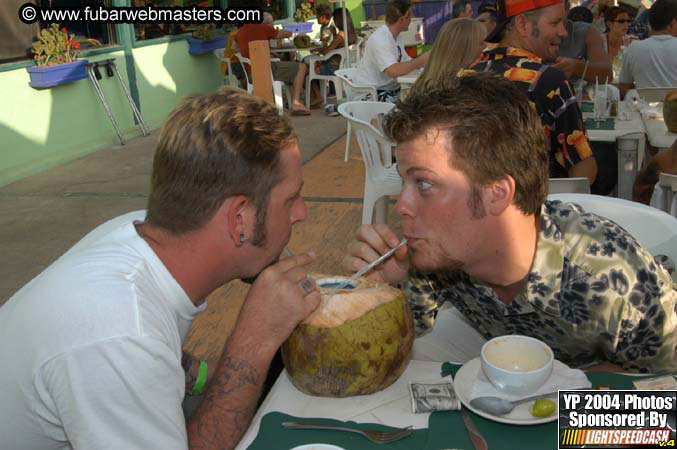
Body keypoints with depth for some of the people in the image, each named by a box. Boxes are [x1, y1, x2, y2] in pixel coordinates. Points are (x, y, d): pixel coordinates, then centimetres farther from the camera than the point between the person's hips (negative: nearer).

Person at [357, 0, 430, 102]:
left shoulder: (397, 36, 11)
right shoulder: (380, 40, -20)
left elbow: (407, 63, 17)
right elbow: (393, 71, -32)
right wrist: (421, 60, -22)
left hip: (392, 90, 9)